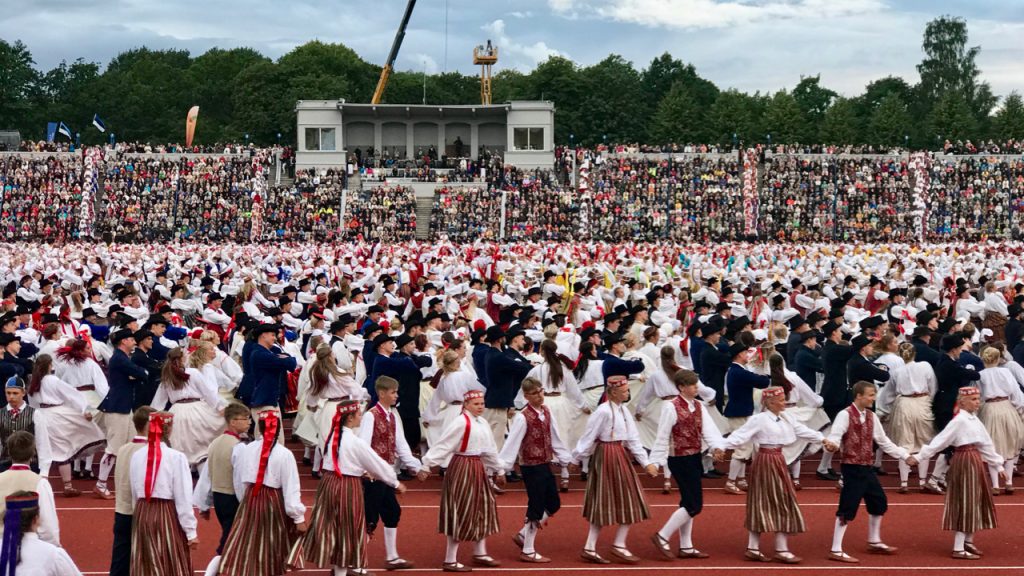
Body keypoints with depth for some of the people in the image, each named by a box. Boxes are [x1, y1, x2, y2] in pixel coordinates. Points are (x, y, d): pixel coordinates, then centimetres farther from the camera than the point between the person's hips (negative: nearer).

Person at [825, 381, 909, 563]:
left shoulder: (871, 417, 10)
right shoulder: (845, 415, -13)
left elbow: (884, 441, 17)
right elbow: (834, 437, -24)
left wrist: (904, 455, 15)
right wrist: (831, 445, -48)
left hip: (868, 468, 8)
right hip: (853, 468, -8)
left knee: (879, 502, 18)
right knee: (848, 508, -8)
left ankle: (874, 542, 36)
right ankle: (836, 550, -3)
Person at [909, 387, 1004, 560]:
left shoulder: (974, 419, 11)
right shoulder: (959, 420, -16)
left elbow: (986, 444, 17)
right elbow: (941, 440, -19)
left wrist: (997, 464, 19)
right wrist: (919, 456, -23)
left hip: (975, 461, 9)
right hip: (964, 461, -9)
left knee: (976, 501, 15)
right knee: (965, 503, -5)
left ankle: (968, 541, 27)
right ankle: (958, 549, -1)